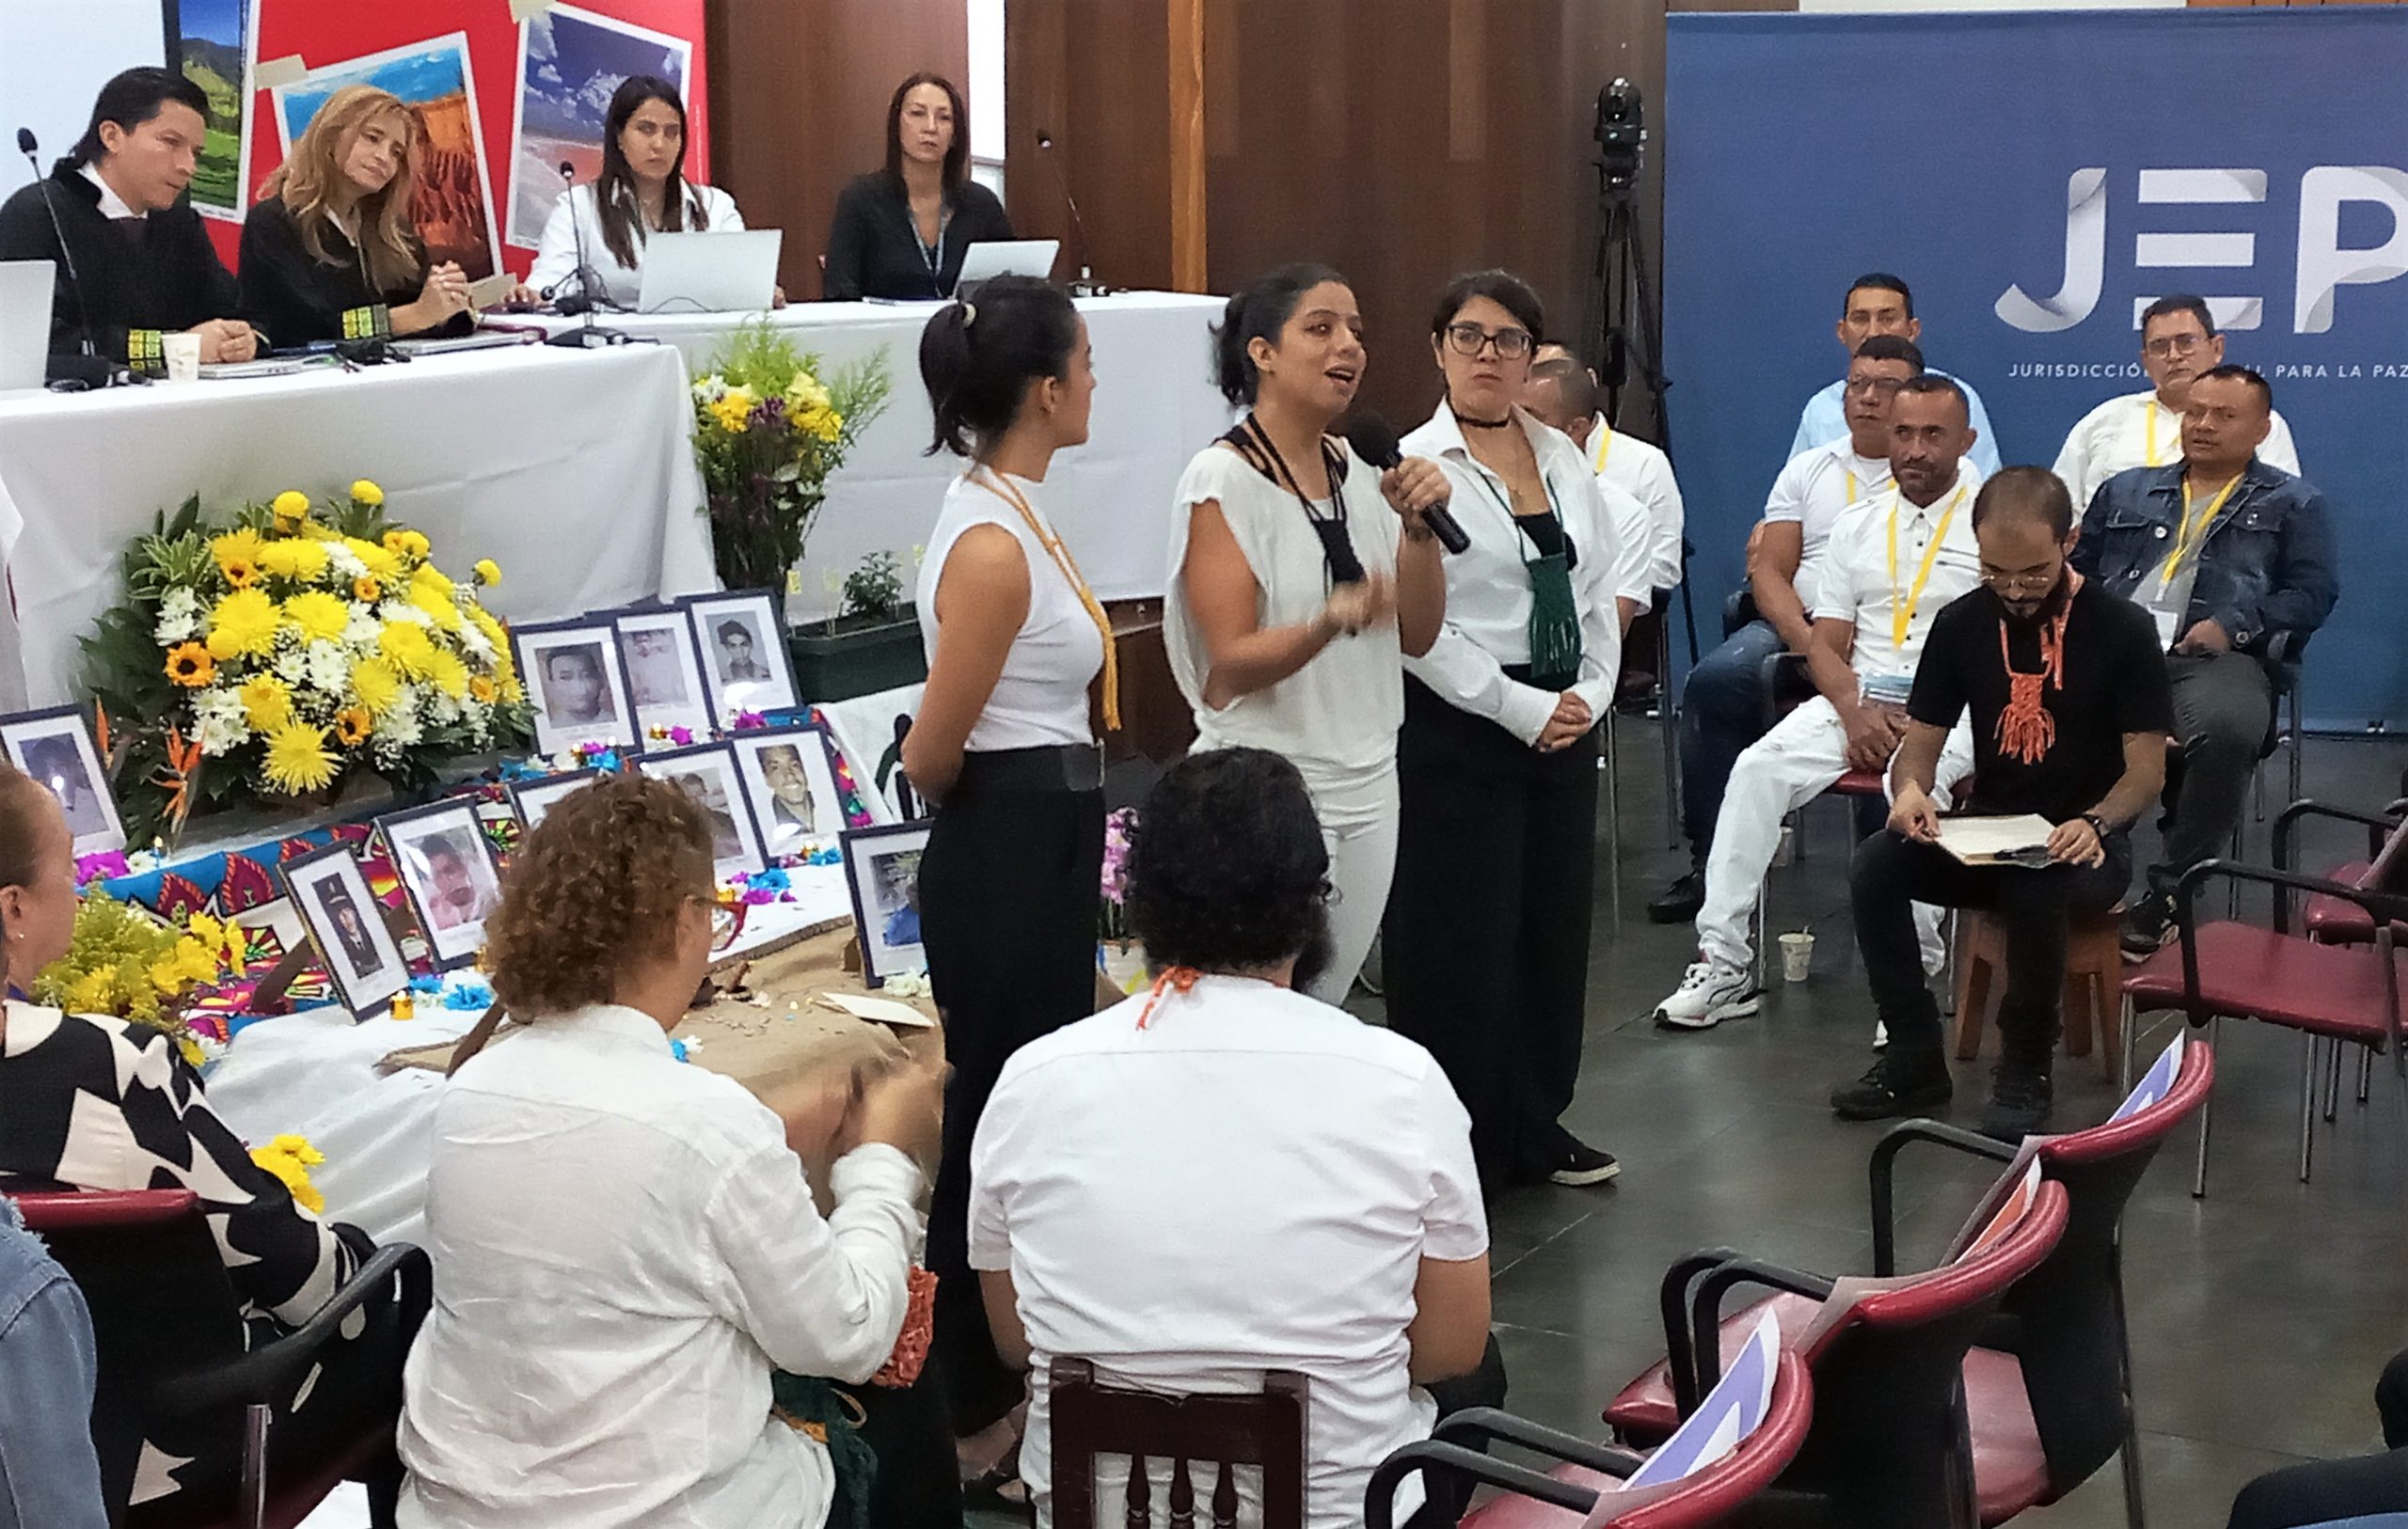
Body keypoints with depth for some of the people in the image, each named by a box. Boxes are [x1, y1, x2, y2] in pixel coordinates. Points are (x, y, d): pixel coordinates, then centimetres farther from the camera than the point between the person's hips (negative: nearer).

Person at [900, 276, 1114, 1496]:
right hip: (1007, 857, -10)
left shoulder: (1012, 511, 8)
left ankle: (1033, 1386, 33)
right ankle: (969, 1424, 16)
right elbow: (931, 758, -18)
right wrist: (990, 809, 2)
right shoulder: (992, 546, -22)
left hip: (1043, 850, 10)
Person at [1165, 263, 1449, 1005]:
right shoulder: (1223, 479, -12)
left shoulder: (1358, 471, 8)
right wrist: (1331, 623, -35)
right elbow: (1231, 664, -17)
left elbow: (1418, 635, 8)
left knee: (1324, 1017, 14)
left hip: (1367, 786, 7)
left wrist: (1419, 525, -7)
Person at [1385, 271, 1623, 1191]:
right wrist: (1522, 709, -15)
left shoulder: (1565, 461, 11)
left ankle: (1535, 1130, 26)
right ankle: (1455, 1145, 10)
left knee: (1555, 930, 12)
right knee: (1460, 942, -1)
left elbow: (1598, 595, 14)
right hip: (1458, 733, -6)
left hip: (1565, 726, 6)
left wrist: (1591, 693, -1)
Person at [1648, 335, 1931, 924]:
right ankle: (1712, 861, -16)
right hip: (1800, 627, 4)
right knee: (1712, 681, -24)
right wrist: (1807, 640, -11)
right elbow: (1769, 570, 11)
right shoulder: (1808, 469, 19)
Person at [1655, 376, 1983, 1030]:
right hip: (1857, 701, 4)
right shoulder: (1859, 525, 16)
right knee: (1758, 768, -21)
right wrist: (1857, 713, -8)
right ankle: (1724, 961, -22)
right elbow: (1824, 644, 13)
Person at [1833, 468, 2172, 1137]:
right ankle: (1915, 1062, -12)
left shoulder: (2122, 630, -7)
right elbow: (1920, 743, 6)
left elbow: (2146, 768, -6)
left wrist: (2096, 824, -27)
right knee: (1873, 868, -25)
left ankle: (2025, 1072, -16)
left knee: (2036, 887, -38)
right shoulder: (1961, 624, 3)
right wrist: (1910, 789, -19)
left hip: (2081, 843, -4)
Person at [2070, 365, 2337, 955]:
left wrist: (2233, 626, -7)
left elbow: (2313, 592, 8)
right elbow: (2079, 570, 27)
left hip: (2216, 658, -2)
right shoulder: (2125, 492, 32)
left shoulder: (2293, 504, 22)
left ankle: (2168, 893, -27)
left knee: (2225, 729, -40)